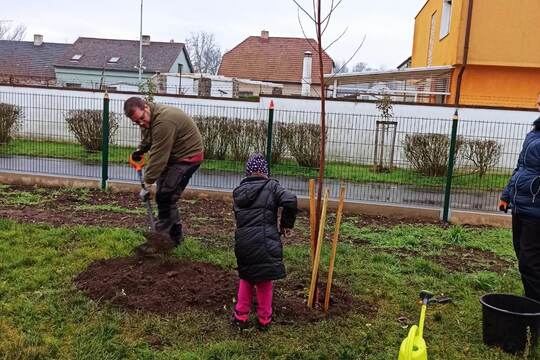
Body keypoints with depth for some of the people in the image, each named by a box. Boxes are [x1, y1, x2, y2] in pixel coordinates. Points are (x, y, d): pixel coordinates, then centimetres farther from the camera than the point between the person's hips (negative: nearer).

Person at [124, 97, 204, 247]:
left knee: (165, 196, -13)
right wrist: (139, 150, 5)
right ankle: (175, 236, 22)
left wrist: (147, 184, -25)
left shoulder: (163, 121, -30)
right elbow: (148, 139, 23)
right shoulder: (149, 118, 2)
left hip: (187, 156, -10)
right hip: (173, 156, 10)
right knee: (166, 196, 11)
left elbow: (158, 156, -29)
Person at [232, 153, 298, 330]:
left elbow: (239, 216, 13)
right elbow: (291, 201, -16)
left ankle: (241, 317, 27)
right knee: (265, 281, 13)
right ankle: (264, 319, 24)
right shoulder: (271, 186, -2)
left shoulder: (238, 191, 12)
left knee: (246, 278, 23)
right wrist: (286, 224, -2)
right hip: (265, 241, -4)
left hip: (243, 242, 4)